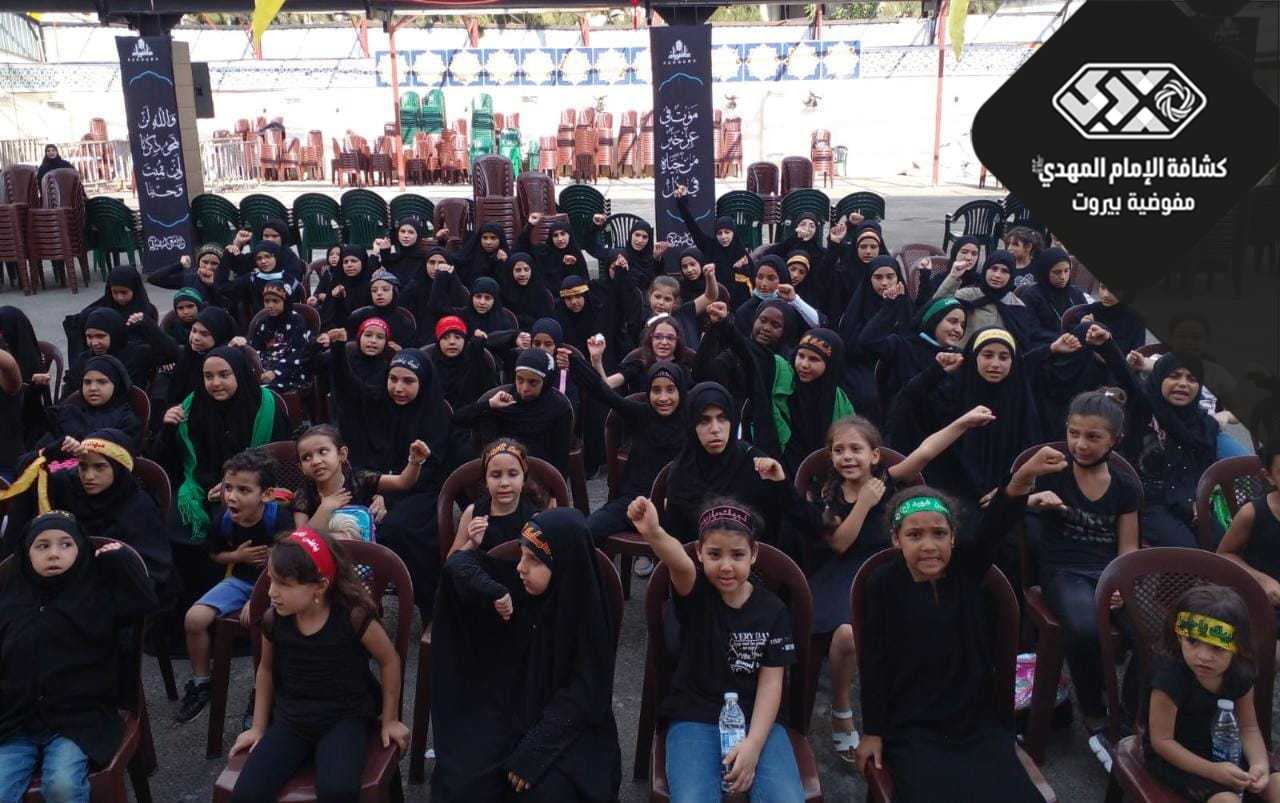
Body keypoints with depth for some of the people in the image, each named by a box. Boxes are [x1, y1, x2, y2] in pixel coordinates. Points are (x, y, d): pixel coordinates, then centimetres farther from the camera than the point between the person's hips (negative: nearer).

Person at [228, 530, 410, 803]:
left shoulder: (353, 617, -19)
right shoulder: (273, 621, -8)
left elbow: (389, 660, -4)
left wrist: (389, 720, 5)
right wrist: (259, 727, 16)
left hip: (345, 718, -3)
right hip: (290, 720, 3)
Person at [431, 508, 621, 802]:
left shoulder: (590, 615, -15)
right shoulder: (516, 584, -6)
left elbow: (582, 695, -15)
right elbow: (459, 564, 1)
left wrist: (534, 750, -21)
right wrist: (491, 591, -19)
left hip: (563, 721, -3)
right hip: (504, 706, 3)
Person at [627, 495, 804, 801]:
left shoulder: (772, 610, 0)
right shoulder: (695, 591, -6)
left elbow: (771, 681, -2)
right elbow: (680, 563, -30)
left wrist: (753, 743, -15)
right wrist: (654, 535, -54)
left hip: (756, 719, 1)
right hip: (694, 718, -1)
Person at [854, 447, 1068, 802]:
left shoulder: (966, 568, -2)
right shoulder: (885, 584, -8)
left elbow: (992, 527, -23)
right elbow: (875, 662, -3)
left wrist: (1023, 478, -42)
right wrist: (872, 732, -1)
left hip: (979, 721, 3)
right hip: (913, 729, -3)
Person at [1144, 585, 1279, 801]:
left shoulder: (1240, 676, -10)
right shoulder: (1170, 678, -29)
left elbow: (1249, 728, 1)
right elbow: (1161, 740, -24)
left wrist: (1260, 764, -19)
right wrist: (1212, 770, -30)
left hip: (1221, 749, 7)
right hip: (1173, 757, -6)